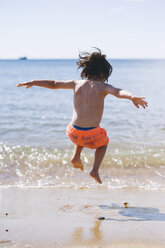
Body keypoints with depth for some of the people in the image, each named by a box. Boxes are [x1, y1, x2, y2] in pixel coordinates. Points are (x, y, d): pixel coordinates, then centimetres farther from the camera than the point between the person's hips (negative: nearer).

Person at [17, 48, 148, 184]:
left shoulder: (77, 84, 7)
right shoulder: (103, 87, -3)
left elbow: (54, 84, 16)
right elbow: (118, 92, -25)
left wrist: (33, 82, 28)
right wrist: (132, 97, -41)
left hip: (74, 132, 4)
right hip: (92, 134, -4)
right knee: (104, 142, 32)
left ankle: (76, 156, 23)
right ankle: (95, 170, 17)